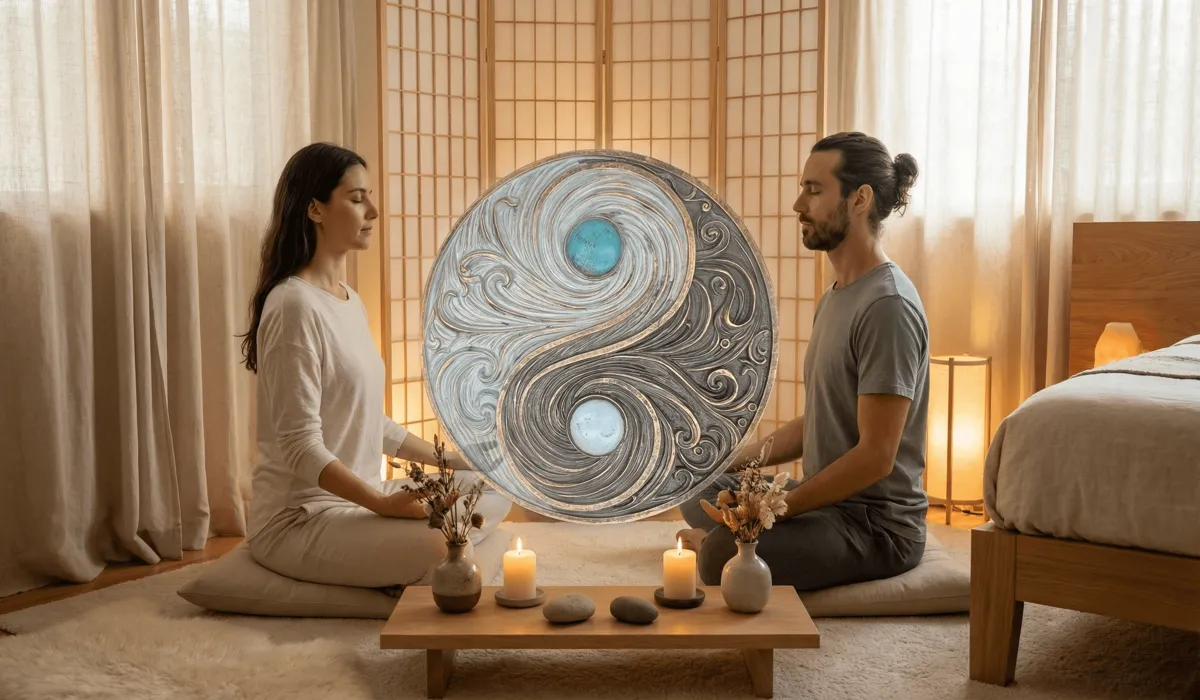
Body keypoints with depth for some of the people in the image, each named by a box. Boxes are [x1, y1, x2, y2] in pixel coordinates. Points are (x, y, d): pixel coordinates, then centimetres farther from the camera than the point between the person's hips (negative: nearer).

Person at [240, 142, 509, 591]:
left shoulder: (349, 300, 12)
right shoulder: (294, 306, -17)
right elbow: (301, 446, -22)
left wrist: (448, 459, 14)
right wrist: (383, 503, -29)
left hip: (356, 497, 10)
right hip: (299, 518, -10)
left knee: (494, 492, 4)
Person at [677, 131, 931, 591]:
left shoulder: (888, 306, -20)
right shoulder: (836, 297, 12)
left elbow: (876, 456, -23)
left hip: (877, 521, -10)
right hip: (829, 498, 10)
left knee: (724, 554, -31)